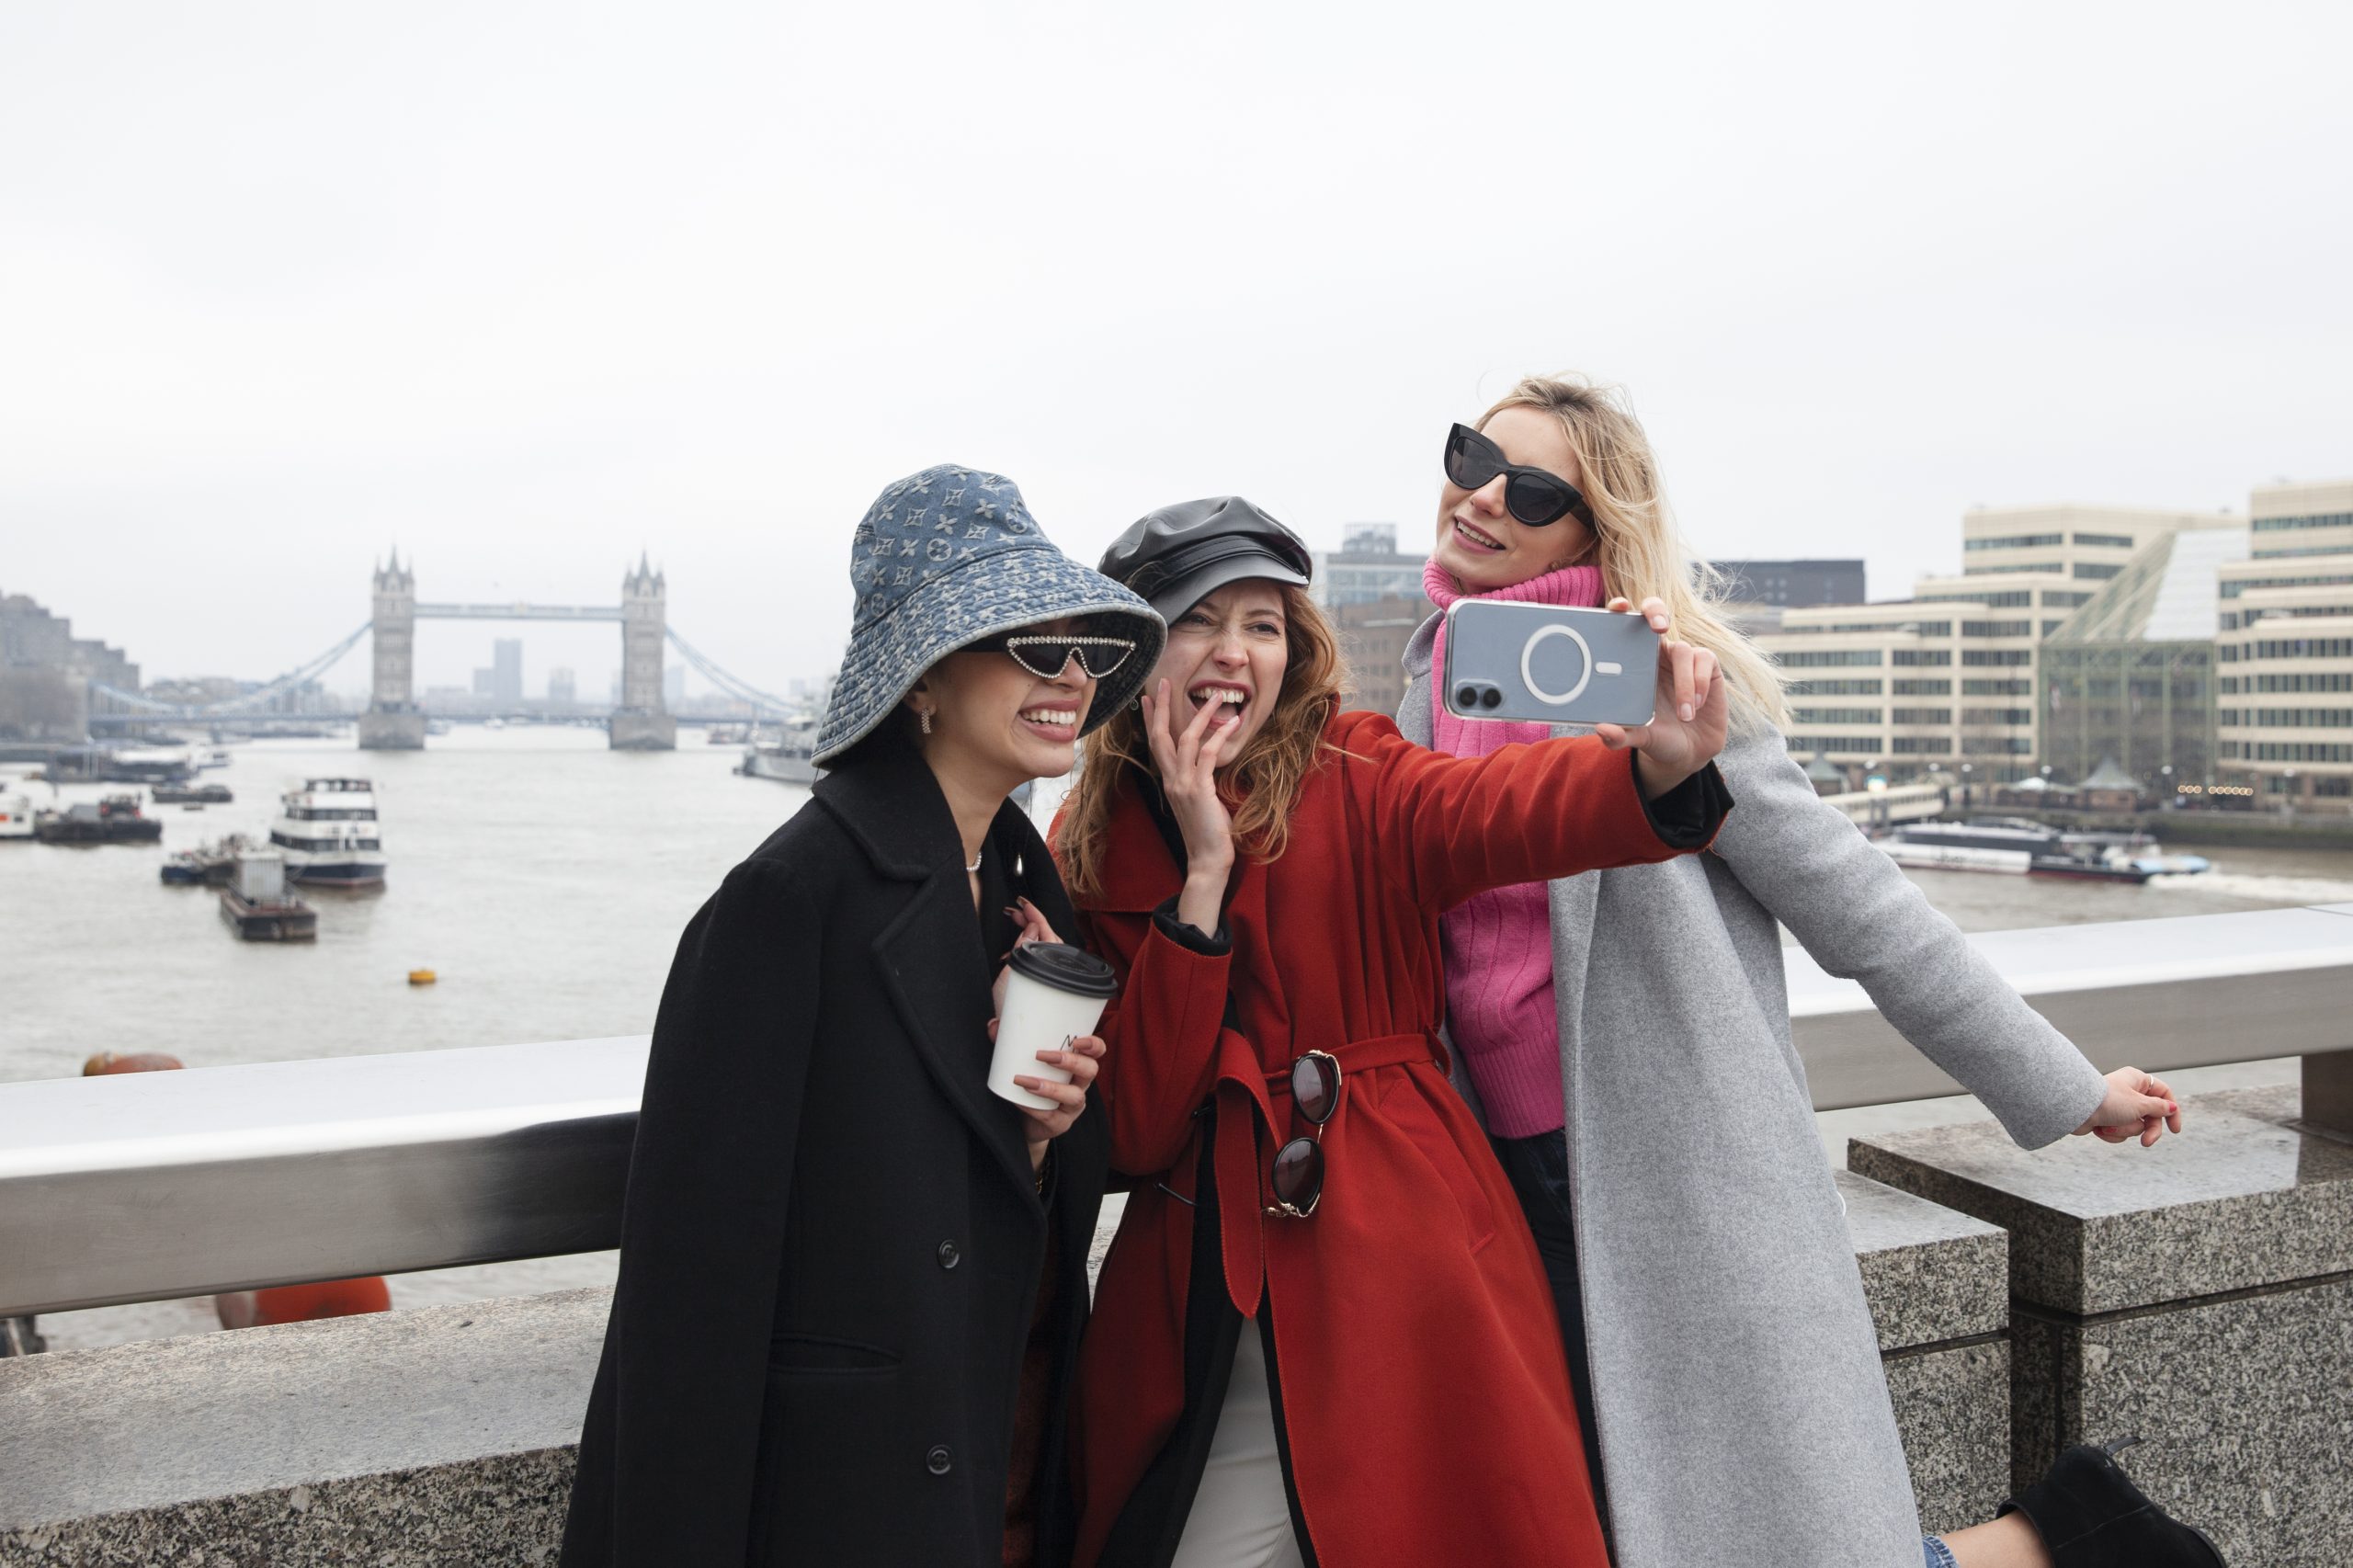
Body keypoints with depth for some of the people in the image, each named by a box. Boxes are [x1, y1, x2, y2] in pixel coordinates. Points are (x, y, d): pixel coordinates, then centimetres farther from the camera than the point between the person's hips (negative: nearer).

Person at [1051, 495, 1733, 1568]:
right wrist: (1203, 876, -13)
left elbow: (1502, 806, -25)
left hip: (1408, 1273, -1)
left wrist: (1661, 765, -46)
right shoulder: (1086, 856, 4)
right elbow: (1132, 1134, -6)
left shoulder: (1357, 784, -1)